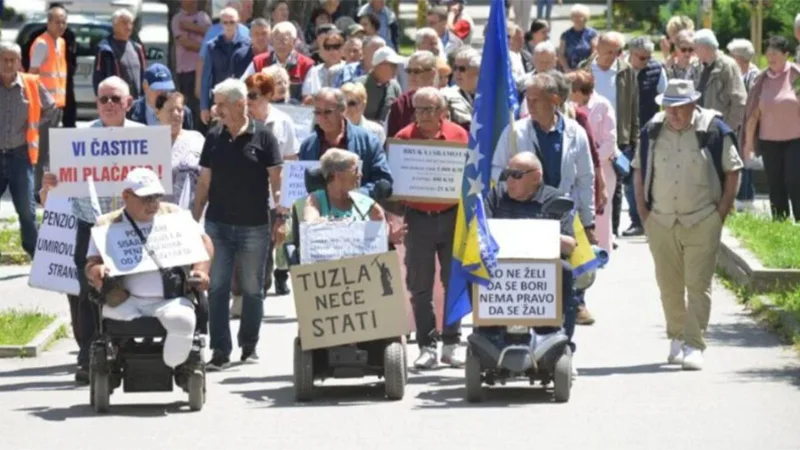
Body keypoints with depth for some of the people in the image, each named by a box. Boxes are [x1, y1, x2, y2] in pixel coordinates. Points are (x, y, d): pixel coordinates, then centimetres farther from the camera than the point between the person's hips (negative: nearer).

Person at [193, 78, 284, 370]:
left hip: (254, 226, -3)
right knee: (217, 288, -3)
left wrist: (281, 217, -10)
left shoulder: (262, 136, -4)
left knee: (252, 289, 8)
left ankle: (249, 346, 21)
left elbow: (276, 179, -3)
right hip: (218, 225, 3)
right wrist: (194, 219, 8)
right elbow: (204, 181, 10)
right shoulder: (214, 137, 6)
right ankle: (220, 351, -2)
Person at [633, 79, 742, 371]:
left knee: (698, 286, -7)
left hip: (702, 223, -3)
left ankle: (694, 346, -6)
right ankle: (676, 338, 25)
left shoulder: (715, 131, -4)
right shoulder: (652, 131, 5)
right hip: (661, 223, 3)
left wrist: (720, 214, -5)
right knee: (669, 286, 10)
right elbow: (639, 171, 14)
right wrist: (644, 213, 5)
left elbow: (732, 172, 0)